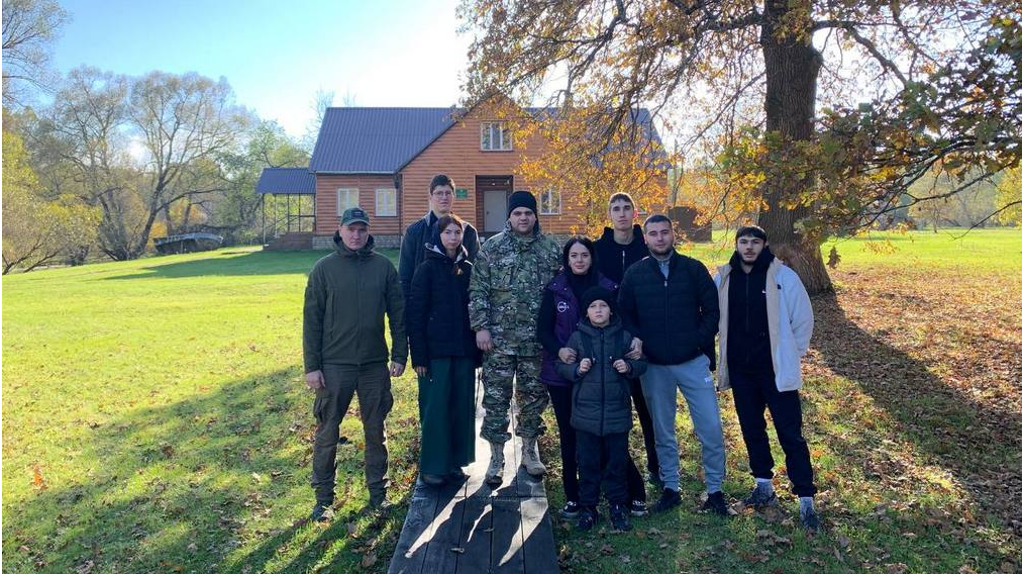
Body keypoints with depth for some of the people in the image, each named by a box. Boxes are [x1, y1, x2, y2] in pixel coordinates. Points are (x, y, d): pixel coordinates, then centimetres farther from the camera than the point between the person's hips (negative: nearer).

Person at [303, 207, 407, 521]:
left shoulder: (383, 266, 2)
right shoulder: (324, 268, -2)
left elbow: (398, 313, 5)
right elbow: (311, 319, -2)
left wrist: (399, 355, 1)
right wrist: (311, 366, -6)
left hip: (375, 364, 2)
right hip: (334, 365, -1)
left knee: (376, 430, 11)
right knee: (327, 433, 6)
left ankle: (378, 489, 26)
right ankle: (323, 496, 21)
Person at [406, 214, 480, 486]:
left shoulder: (468, 269, 9)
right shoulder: (427, 268, -3)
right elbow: (415, 314, -7)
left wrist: (478, 350, 6)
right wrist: (418, 355, -12)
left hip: (464, 350, 4)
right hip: (436, 350, -4)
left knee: (462, 407, 8)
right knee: (435, 407, 0)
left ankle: (455, 461, 23)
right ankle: (432, 466, 13)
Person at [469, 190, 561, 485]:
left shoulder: (551, 249, 5)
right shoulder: (491, 247, 1)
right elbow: (477, 290, -1)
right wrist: (480, 327, -8)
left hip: (538, 339, 2)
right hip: (499, 339, -1)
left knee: (534, 394, 11)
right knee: (496, 397, 2)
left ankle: (529, 448, 30)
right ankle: (497, 456, 16)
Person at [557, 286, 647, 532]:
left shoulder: (624, 337, 1)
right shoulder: (577, 337, 0)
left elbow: (642, 363, 9)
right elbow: (561, 365, 4)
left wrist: (629, 367, -11)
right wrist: (577, 369, -15)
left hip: (617, 411, 1)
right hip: (586, 412, 0)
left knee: (617, 462, 10)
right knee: (588, 463, 9)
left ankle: (618, 507, 25)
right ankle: (587, 508, 22)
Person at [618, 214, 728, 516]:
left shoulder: (694, 269, 0)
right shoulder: (634, 274, 1)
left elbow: (712, 309, 1)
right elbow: (625, 316, 4)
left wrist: (700, 341, -8)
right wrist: (639, 343, -9)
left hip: (693, 362, -1)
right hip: (653, 367, 1)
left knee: (711, 428, 0)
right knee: (663, 432, 12)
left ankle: (715, 490, 18)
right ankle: (670, 488, 27)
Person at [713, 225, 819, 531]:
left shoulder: (782, 276, -10)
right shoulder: (724, 277, 1)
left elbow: (804, 319, -3)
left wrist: (791, 353, 1)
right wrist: (726, 352, 11)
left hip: (776, 369, -4)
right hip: (741, 370, 4)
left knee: (790, 434, -1)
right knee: (751, 429, 15)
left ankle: (806, 501, 7)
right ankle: (764, 487, 31)